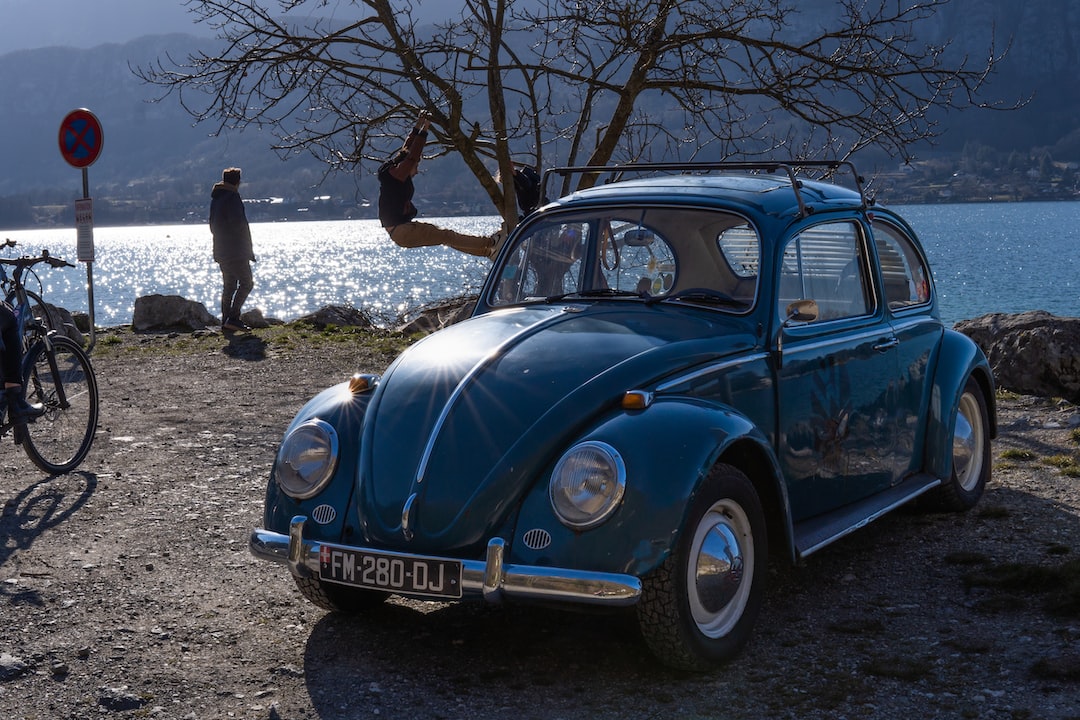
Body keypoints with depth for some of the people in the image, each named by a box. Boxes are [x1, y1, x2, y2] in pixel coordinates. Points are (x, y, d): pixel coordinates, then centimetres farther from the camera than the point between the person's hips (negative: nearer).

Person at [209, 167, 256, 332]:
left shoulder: (215, 198, 15)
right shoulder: (232, 197, -13)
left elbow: (212, 225, 22)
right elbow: (238, 224, -20)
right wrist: (248, 250, -9)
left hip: (221, 251, 9)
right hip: (236, 251, -9)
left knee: (229, 286, 12)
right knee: (246, 283, -6)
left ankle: (225, 321, 10)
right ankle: (233, 318, -15)